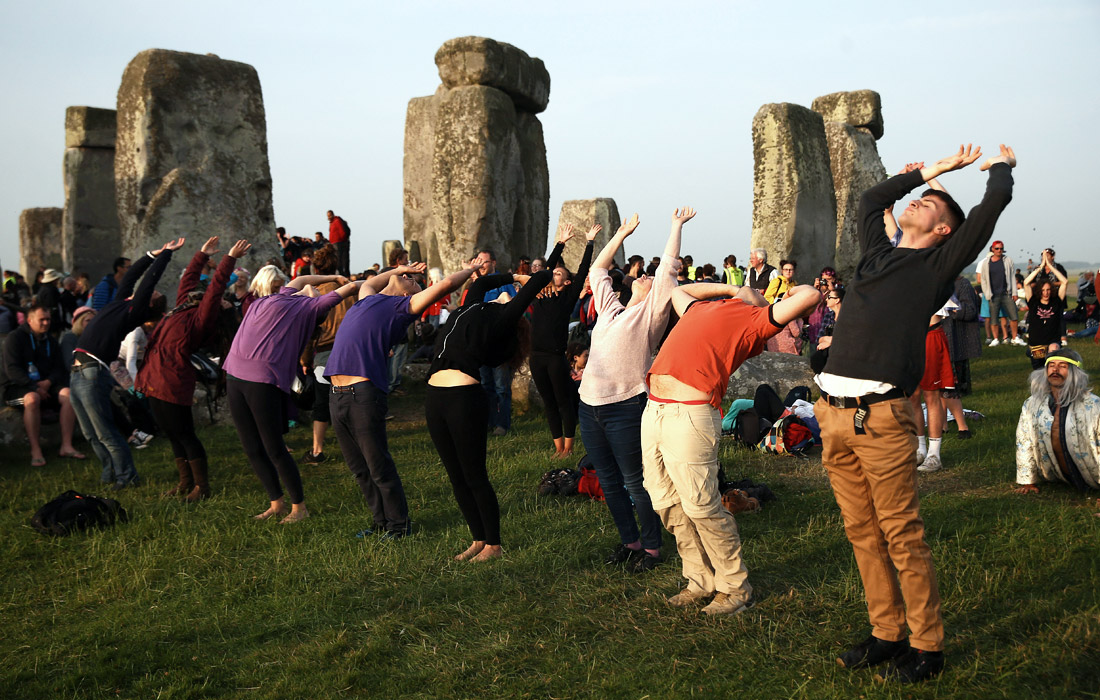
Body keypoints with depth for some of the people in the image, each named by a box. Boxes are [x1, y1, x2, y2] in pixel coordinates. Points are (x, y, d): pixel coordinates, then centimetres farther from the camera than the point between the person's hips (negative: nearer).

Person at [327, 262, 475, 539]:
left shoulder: (402, 306, 3)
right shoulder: (368, 298, 24)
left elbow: (446, 284, -3)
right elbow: (368, 283, 49)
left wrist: (470, 271, 15)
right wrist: (399, 269, 44)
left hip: (364, 394, -7)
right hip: (337, 395, 7)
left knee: (379, 466, -1)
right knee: (358, 468, 13)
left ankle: (399, 525, 13)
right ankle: (382, 522, 25)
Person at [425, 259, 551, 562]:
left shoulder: (504, 319, 1)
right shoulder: (471, 308, 21)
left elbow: (543, 277, 0)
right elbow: (481, 281, 42)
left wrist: (528, 280, 22)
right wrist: (516, 277, 46)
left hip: (465, 398, -7)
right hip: (435, 397, 7)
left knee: (474, 476, 0)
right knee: (456, 477, 12)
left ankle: (493, 545, 14)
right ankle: (478, 540, 24)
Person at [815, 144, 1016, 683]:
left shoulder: (938, 265, 7)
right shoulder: (878, 254, 22)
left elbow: (994, 202, 3)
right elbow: (869, 201, 38)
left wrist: (1000, 164, 25)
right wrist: (934, 169, 41)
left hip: (881, 417, -6)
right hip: (833, 414, 6)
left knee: (902, 535, -1)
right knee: (861, 533, 10)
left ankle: (927, 648, 12)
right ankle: (887, 634, 22)